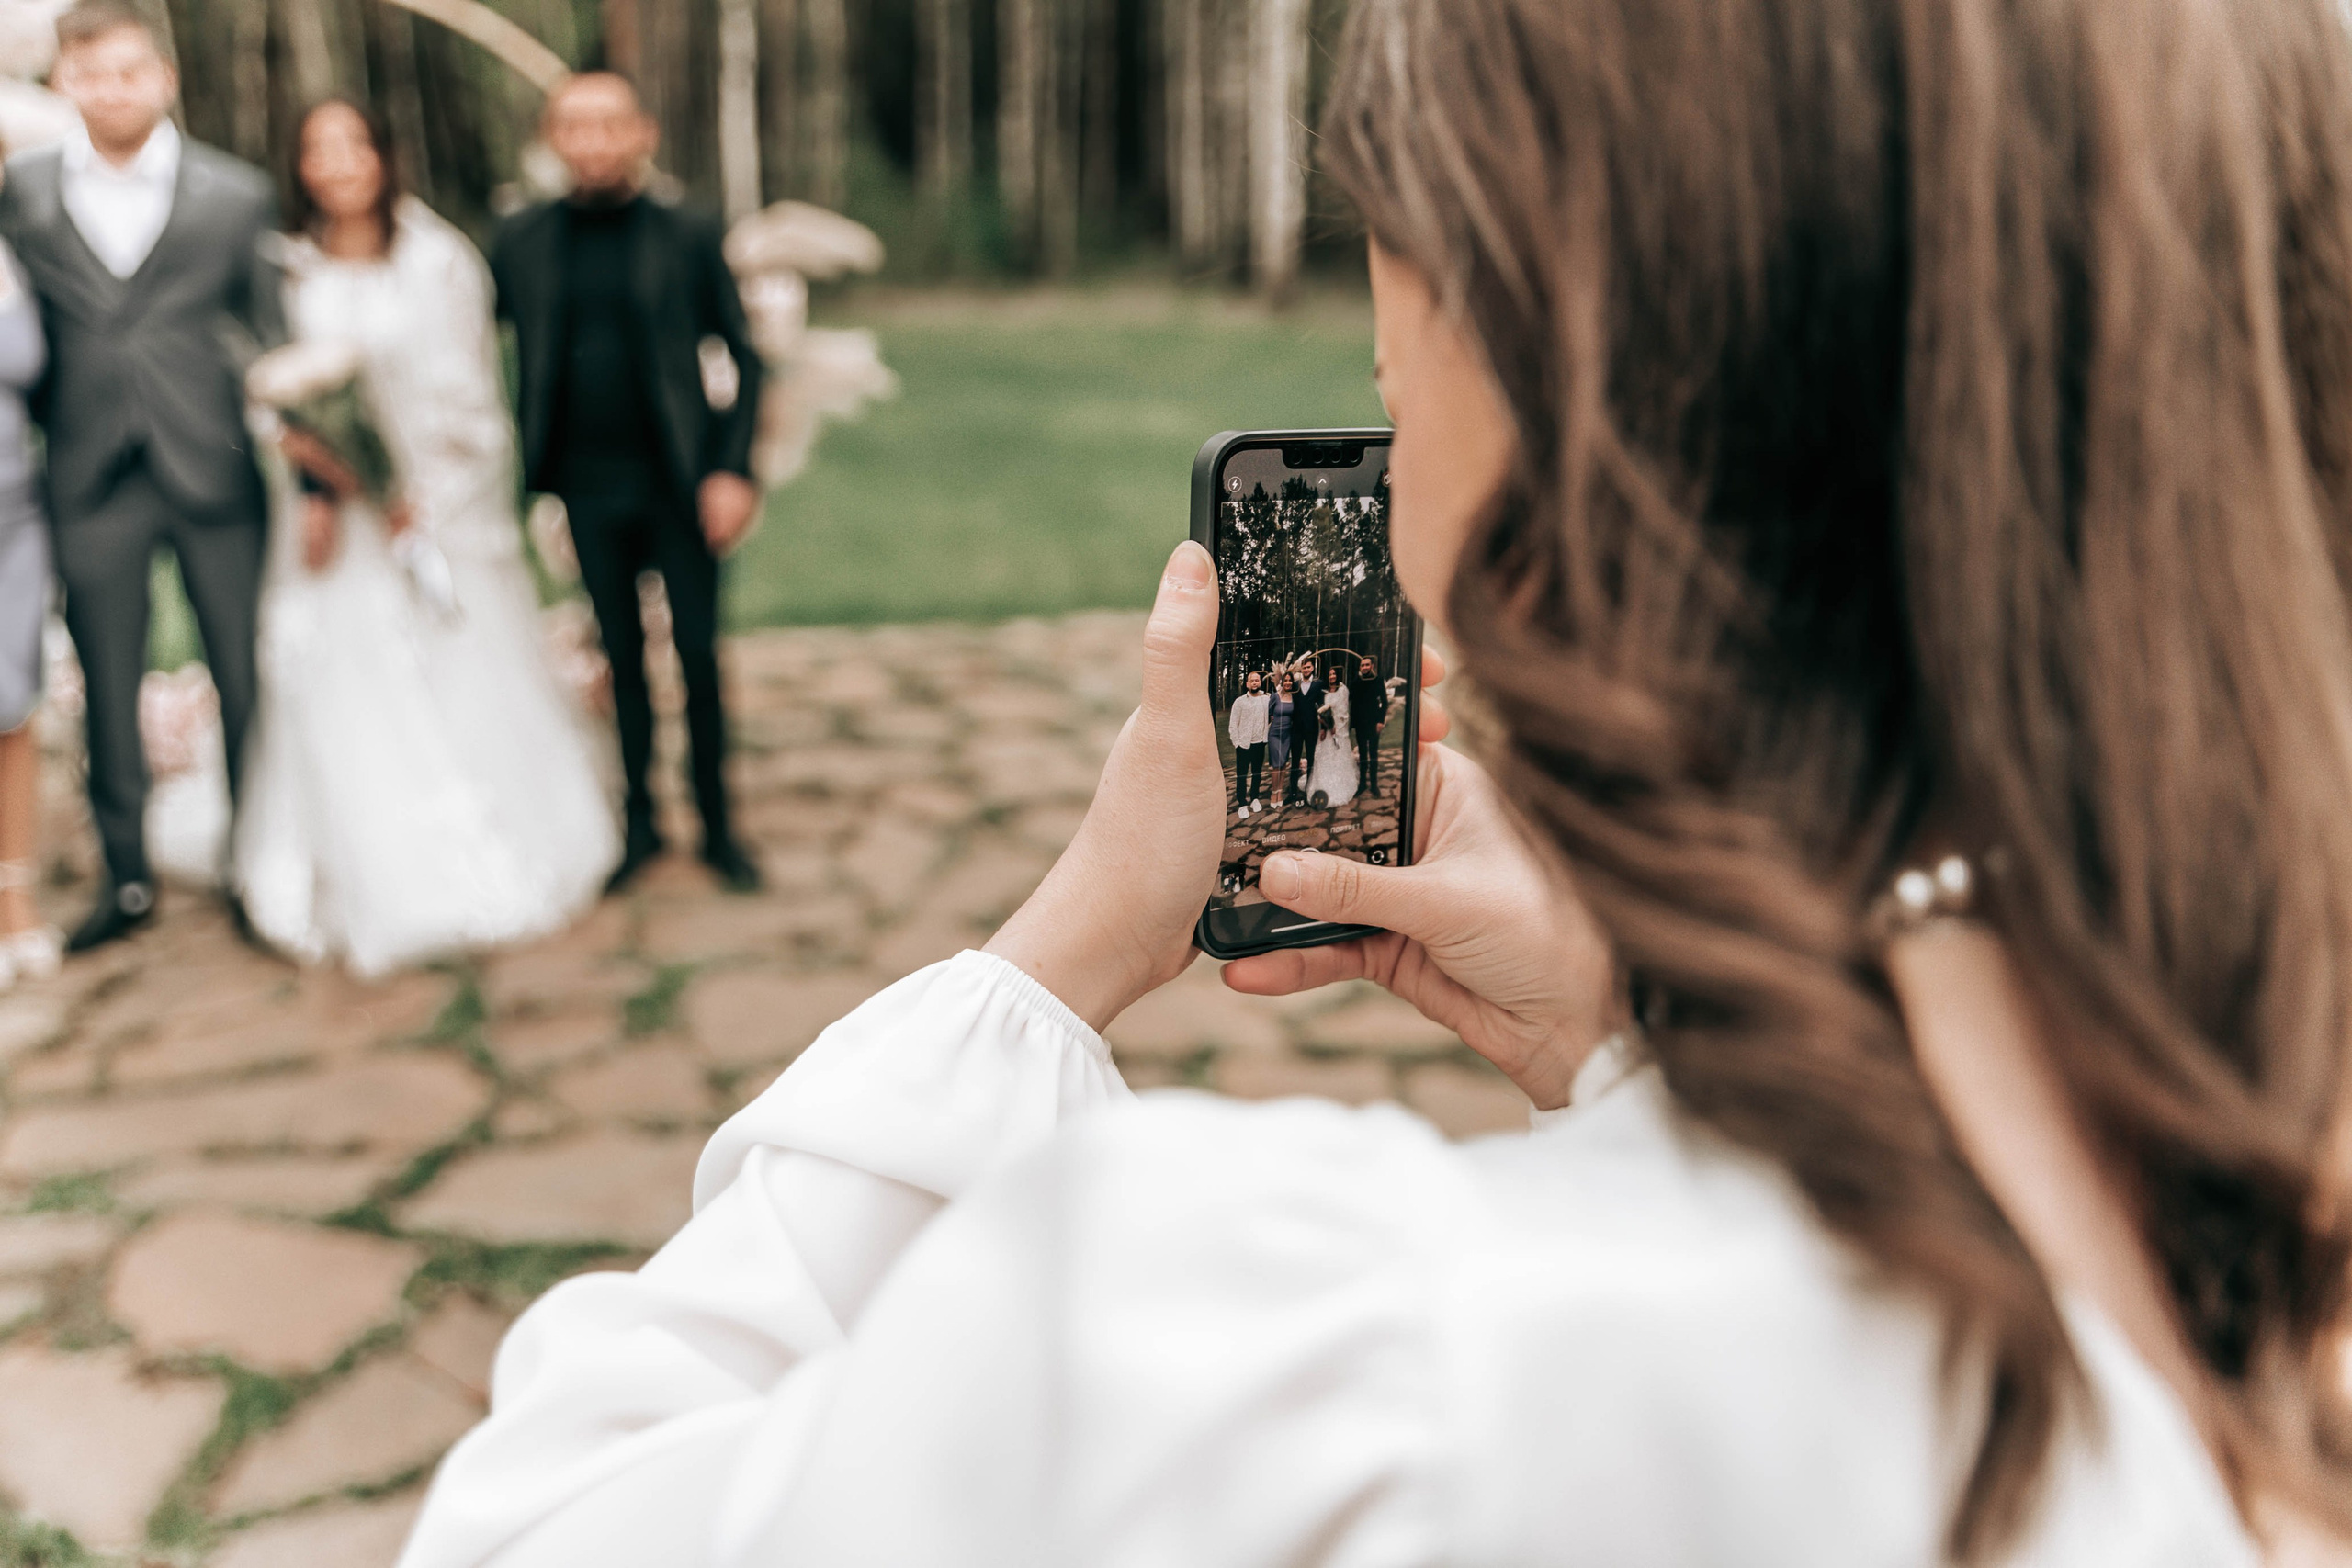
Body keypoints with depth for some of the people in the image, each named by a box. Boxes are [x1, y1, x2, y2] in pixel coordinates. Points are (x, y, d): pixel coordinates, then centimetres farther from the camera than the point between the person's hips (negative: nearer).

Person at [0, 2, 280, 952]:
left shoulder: (235, 194, 1)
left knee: (248, 681, 6)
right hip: (90, 483, 2)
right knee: (107, 688, 9)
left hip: (214, 474, -1)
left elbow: (274, 339, 2)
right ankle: (128, 879, 23)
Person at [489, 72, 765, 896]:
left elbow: (743, 354, 0)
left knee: (698, 654, 3)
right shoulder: (522, 240, 4)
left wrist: (733, 469, -9)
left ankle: (718, 826, 16)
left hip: (680, 486, -2)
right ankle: (638, 821, 23)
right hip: (588, 488, 2)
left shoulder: (689, 236, -1)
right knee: (622, 656, 11)